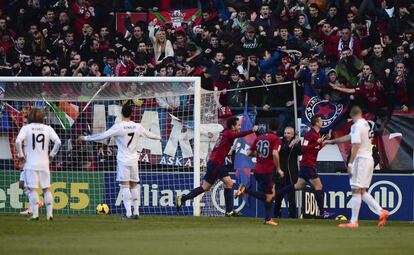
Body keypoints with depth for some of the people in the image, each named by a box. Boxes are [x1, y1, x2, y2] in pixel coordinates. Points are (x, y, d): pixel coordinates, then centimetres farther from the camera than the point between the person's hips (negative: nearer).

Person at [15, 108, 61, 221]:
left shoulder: (26, 128, -1)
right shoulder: (48, 128, 4)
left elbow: (18, 141, -16)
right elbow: (58, 142, -6)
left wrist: (20, 155, -5)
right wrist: (52, 155, 6)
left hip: (30, 164, -2)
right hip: (44, 163, 2)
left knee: (32, 189, -2)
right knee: (46, 189, 9)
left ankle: (35, 214, -9)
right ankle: (49, 214, 6)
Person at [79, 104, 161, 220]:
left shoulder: (118, 127, -11)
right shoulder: (137, 127, 3)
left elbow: (103, 136, -15)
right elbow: (149, 134, 19)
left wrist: (86, 138, -6)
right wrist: (158, 137, 41)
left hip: (123, 160, -5)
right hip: (134, 159, 5)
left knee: (125, 185, -5)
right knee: (134, 185, 11)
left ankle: (128, 213, -11)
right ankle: (136, 212, 10)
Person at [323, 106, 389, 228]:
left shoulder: (356, 126, -11)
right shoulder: (365, 124, 16)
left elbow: (356, 146, -19)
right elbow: (349, 137, 29)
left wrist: (350, 164, -18)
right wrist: (331, 141, 36)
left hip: (361, 159, -9)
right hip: (369, 159, 9)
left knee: (356, 190, -5)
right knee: (362, 191, 13)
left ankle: (353, 221, -4)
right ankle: (381, 211, 4)